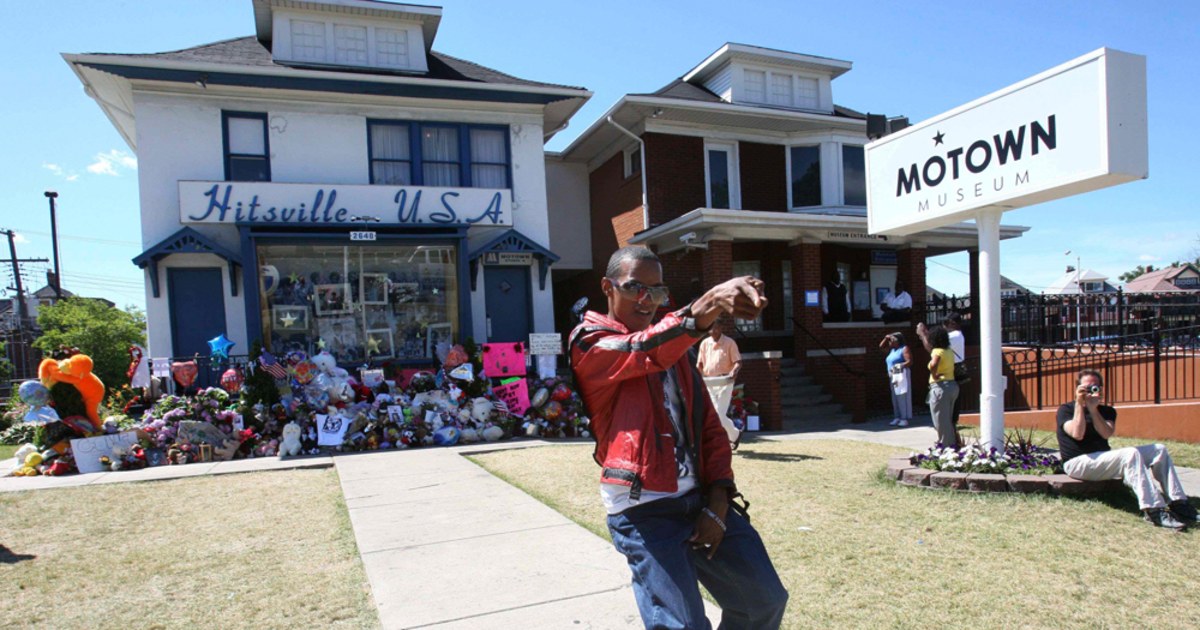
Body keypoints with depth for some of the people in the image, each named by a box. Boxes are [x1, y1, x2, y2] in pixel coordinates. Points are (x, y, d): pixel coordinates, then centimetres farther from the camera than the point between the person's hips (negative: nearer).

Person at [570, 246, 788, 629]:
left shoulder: (675, 349, 17)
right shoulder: (589, 345, -3)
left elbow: (710, 428, 14)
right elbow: (646, 351, -26)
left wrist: (718, 504, 2)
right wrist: (708, 305, -43)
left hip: (699, 501, 7)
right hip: (645, 512, -6)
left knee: (766, 599, 12)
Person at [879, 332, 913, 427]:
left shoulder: (904, 349, -7)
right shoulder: (892, 349, 17)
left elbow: (910, 361, -15)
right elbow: (881, 346, 28)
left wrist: (899, 366, -25)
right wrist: (886, 338, 13)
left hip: (902, 375, -8)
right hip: (892, 376, 9)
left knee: (903, 397, -10)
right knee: (895, 398, 7)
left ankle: (905, 418, -10)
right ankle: (897, 417, 9)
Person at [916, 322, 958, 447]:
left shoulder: (937, 352, -13)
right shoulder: (949, 351, 12)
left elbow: (933, 365, -36)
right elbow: (930, 348, 29)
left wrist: (934, 375, -19)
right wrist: (922, 333, 37)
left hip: (940, 387, -8)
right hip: (952, 385, 8)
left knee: (941, 420, 0)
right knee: (949, 419, 19)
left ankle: (946, 445, 3)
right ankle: (953, 443, 24)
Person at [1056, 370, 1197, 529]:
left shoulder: (1106, 411, 15)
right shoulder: (1066, 409, 1)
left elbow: (1106, 433, -7)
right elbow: (1077, 434, -18)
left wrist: (1093, 409, -17)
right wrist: (1079, 404, -14)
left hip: (1104, 459, 7)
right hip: (1077, 463, -7)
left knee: (1159, 450, -2)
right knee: (1130, 454, -31)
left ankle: (1178, 503, -9)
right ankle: (1153, 509, -37)